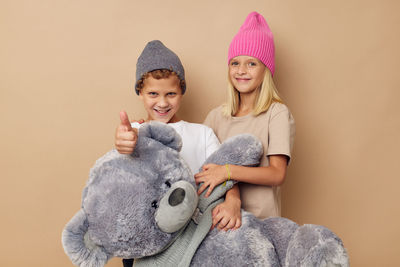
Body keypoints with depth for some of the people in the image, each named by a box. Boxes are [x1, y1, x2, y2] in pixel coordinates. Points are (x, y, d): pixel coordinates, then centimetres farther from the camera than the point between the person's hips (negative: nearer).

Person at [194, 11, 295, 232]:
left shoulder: (277, 113, -3)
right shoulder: (217, 116, 9)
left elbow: (277, 174, -8)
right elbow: (214, 167, 0)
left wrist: (228, 171, -18)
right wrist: (231, 199, -18)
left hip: (262, 219, -2)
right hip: (225, 214, 2)